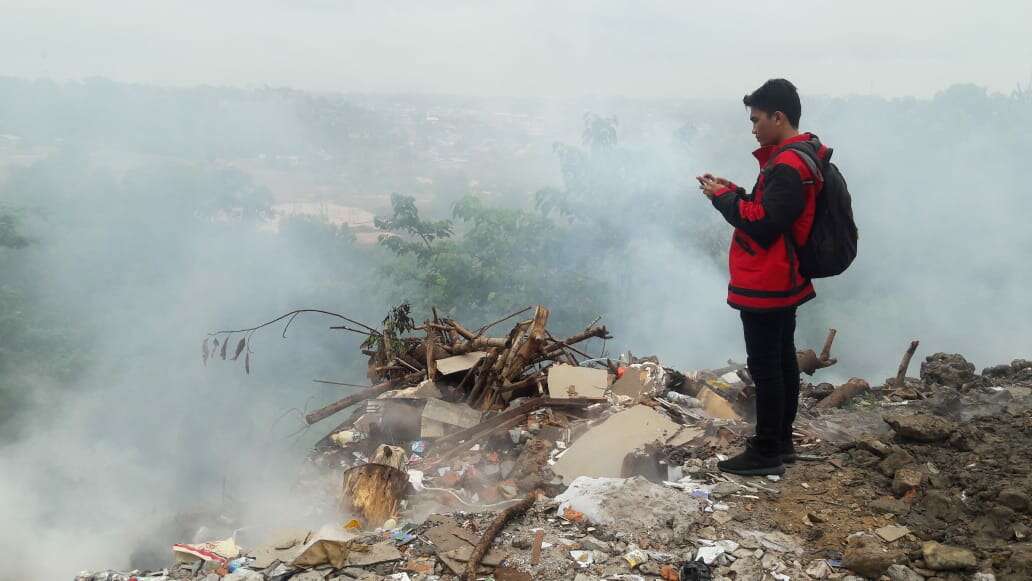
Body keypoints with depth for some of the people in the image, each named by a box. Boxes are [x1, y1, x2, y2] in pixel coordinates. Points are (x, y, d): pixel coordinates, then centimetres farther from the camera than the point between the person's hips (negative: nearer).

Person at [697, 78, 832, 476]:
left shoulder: (788, 166, -21)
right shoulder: (797, 157, 13)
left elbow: (763, 223, -24)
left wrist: (724, 198, -12)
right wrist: (733, 192, 4)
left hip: (766, 286, -11)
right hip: (782, 282, 11)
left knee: (765, 367, -4)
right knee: (782, 360, 16)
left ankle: (766, 453, 5)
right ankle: (781, 442, 28)